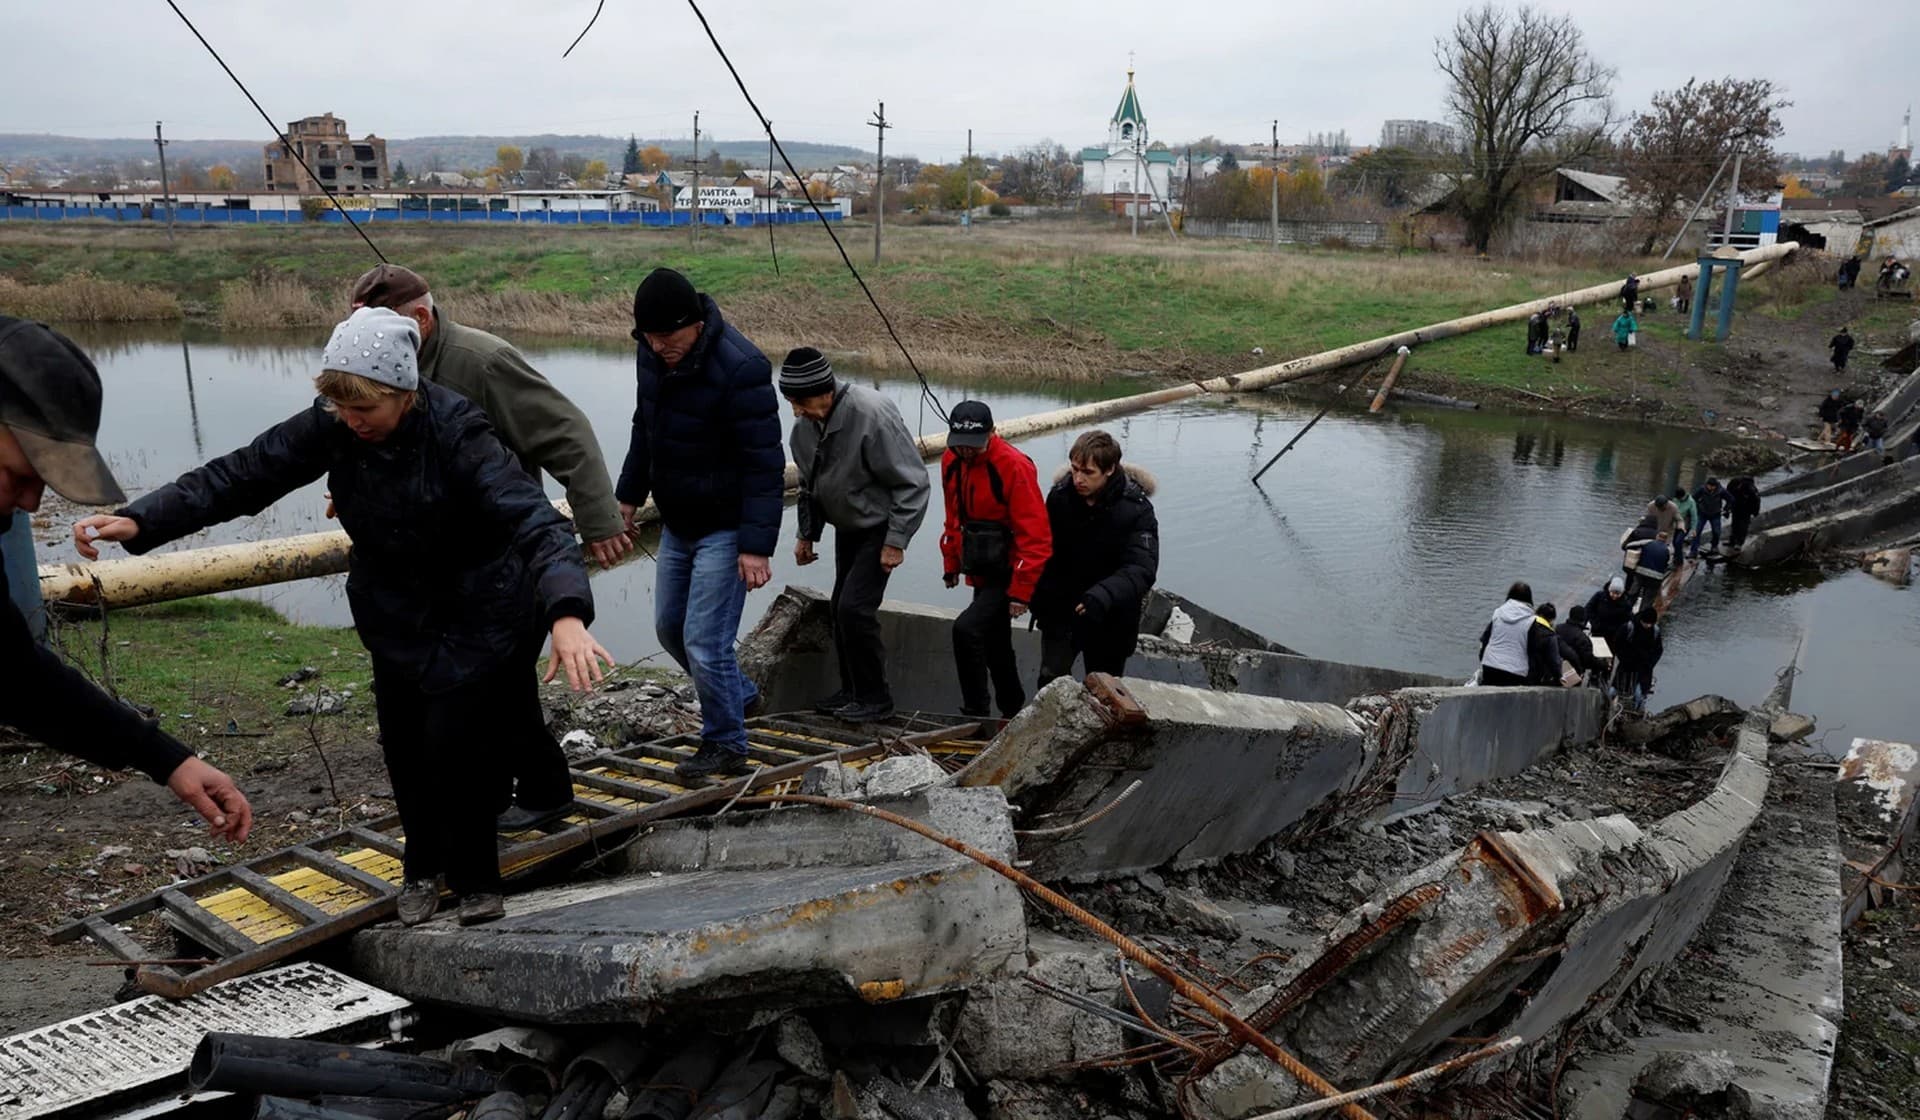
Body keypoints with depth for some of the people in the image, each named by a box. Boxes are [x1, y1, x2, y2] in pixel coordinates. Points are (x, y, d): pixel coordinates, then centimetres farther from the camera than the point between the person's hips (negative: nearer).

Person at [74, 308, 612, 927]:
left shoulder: (457, 430, -31)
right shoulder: (331, 425, -15)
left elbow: (534, 519, -42)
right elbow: (242, 475, -11)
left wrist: (567, 614, -59)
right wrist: (138, 520, -25)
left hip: (476, 612, -5)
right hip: (397, 613, 5)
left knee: (453, 744, -8)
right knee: (404, 745, 10)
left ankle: (476, 881, 17)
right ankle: (423, 868, 35)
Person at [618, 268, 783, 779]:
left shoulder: (740, 368, -26)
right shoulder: (653, 353, -1)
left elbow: (764, 464, -25)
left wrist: (757, 545, -27)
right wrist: (628, 495, 19)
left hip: (724, 529, -9)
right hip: (676, 524, 9)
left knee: (704, 642, -6)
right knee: (669, 628, 19)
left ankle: (725, 746, 15)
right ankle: (739, 695, 41)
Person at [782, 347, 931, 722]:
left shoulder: (872, 414, -29)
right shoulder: (804, 424, -5)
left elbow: (912, 483, -24)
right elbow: (809, 483, 14)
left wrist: (895, 541, -23)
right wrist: (807, 534, 15)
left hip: (879, 527, -8)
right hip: (846, 527, 8)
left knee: (855, 608, -16)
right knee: (840, 608, 13)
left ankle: (874, 698, -1)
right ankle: (851, 692, 27)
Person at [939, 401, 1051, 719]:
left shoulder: (1015, 466, -22)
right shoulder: (951, 462, 2)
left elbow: (1035, 537, -22)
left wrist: (1021, 591, -21)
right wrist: (951, 564, 18)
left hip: (1008, 574, -8)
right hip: (981, 574, 8)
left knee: (966, 629, -23)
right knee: (995, 647, 18)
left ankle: (975, 714, -10)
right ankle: (1013, 711, 37)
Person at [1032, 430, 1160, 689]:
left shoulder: (1136, 508, -21)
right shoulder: (1059, 496, -10)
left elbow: (1142, 569, -29)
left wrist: (1103, 596, -46)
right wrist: (1039, 599, 6)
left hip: (1109, 619, -2)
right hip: (1061, 610, 2)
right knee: (1051, 682, 8)